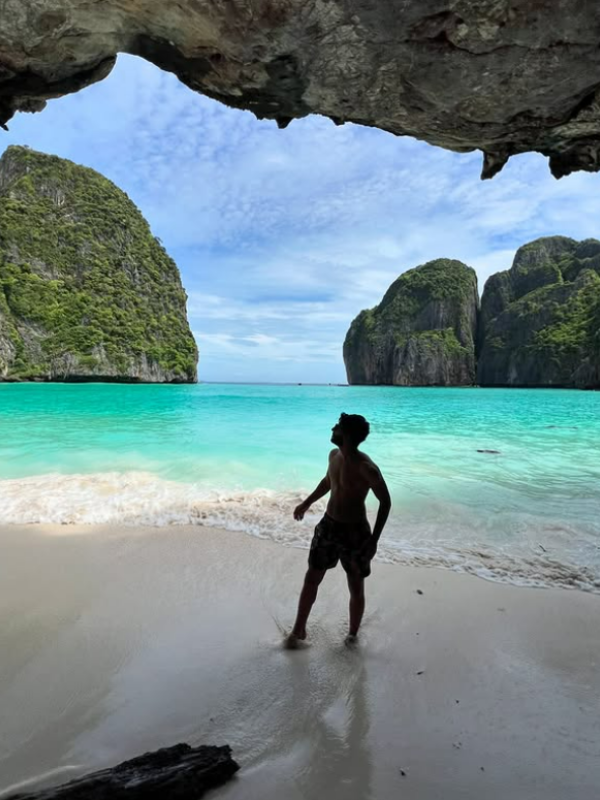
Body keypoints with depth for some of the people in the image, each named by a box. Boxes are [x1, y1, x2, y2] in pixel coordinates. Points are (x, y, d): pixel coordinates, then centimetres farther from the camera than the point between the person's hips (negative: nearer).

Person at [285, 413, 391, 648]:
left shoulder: (366, 468, -24)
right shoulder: (334, 456, -2)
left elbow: (385, 502, -15)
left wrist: (374, 538, -16)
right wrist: (306, 503, 24)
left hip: (355, 532, -6)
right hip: (328, 526, 6)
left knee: (356, 588, 12)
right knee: (311, 579, 12)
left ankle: (352, 634, 35)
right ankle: (298, 630, 29)